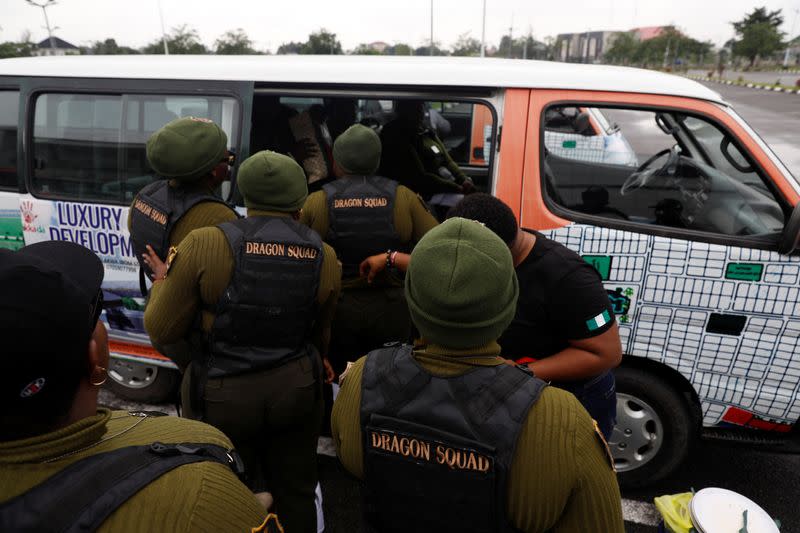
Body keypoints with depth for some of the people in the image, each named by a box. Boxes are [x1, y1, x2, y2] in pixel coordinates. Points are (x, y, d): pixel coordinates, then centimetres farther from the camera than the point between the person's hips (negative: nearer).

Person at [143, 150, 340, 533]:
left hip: (223, 395, -2)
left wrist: (162, 280, 13)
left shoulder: (203, 245, -14)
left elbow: (162, 330, -6)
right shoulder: (325, 257, -4)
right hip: (297, 390, 2)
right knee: (295, 492, 23)